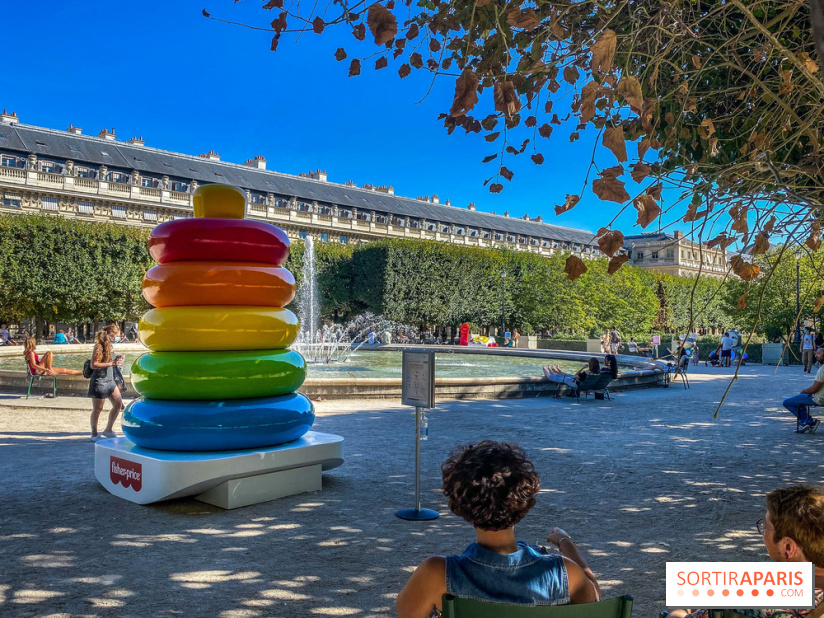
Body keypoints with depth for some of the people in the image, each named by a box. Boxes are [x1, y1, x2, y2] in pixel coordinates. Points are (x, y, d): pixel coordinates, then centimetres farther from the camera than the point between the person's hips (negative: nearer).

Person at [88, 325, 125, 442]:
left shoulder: (109, 346, 12)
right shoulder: (99, 346, -15)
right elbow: (94, 365, -21)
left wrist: (117, 359, 7)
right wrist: (112, 363, -24)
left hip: (110, 380, 9)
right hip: (99, 381, -9)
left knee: (118, 404, 11)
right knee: (97, 409, 2)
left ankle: (108, 430, 24)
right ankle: (94, 434, 14)